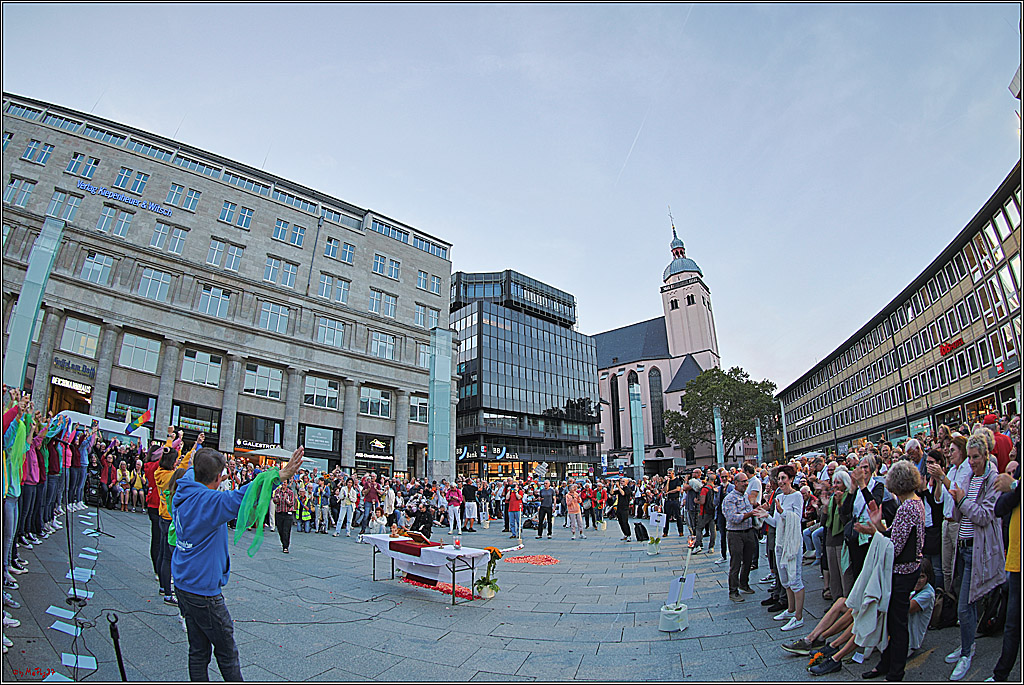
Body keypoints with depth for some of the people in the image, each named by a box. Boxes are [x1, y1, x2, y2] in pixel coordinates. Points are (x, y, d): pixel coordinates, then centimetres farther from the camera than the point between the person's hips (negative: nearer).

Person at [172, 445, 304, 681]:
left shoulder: (183, 494, 0)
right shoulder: (209, 501, -25)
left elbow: (191, 472, 23)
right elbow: (241, 497, -44)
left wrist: (197, 461, 44)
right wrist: (283, 474, -52)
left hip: (183, 585, 9)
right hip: (203, 591, -9)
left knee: (198, 651, 18)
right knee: (227, 652, 7)